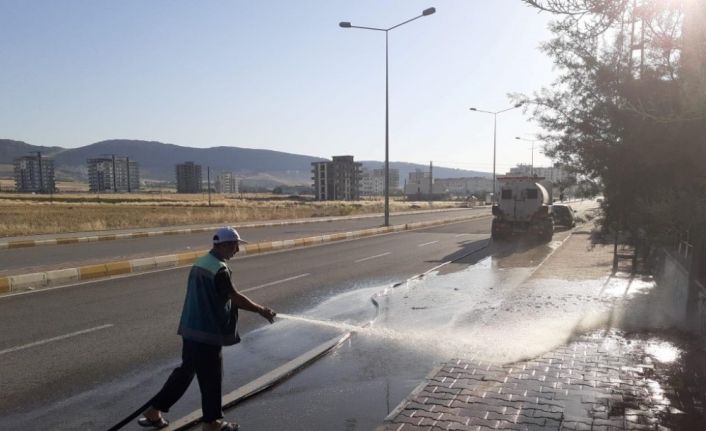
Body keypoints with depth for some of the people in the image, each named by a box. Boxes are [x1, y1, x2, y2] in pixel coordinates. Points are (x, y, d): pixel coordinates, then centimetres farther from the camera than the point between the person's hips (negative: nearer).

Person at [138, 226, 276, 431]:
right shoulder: (219, 269, -21)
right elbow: (235, 297, -18)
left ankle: (154, 412, 28)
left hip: (191, 329, 9)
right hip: (207, 332, -9)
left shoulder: (200, 263, 9)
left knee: (185, 371, 21)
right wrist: (261, 310, -6)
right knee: (211, 377, 8)